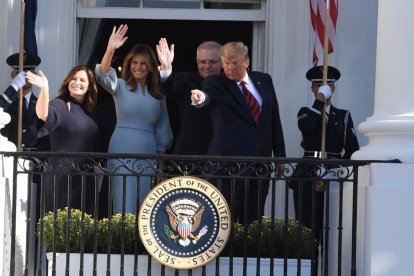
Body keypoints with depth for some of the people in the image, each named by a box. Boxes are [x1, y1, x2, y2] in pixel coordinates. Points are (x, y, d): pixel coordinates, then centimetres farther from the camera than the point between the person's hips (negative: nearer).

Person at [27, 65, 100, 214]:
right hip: (62, 173, -7)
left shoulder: (88, 110, 15)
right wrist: (44, 89, -42)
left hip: (85, 176, 7)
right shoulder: (60, 105, -5)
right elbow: (43, 115, -28)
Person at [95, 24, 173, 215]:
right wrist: (110, 50, -34)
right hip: (122, 152, -3)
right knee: (124, 205, -5)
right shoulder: (121, 86, 3)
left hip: (148, 154, 3)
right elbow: (102, 76, -18)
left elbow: (162, 128, 15)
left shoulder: (158, 94, 12)